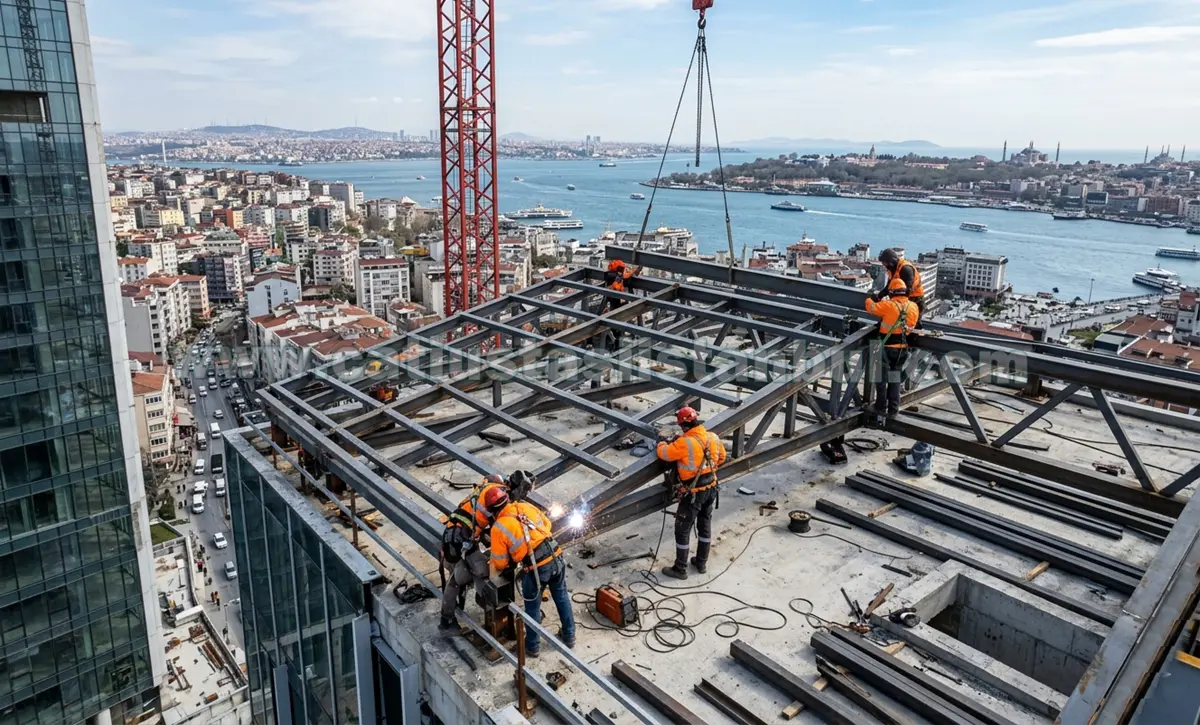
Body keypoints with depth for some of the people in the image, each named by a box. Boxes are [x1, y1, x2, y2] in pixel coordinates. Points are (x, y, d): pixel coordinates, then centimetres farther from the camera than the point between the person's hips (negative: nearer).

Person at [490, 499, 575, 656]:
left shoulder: (498, 527, -8)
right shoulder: (526, 506, 4)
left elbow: (499, 562, 1)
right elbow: (547, 524, 19)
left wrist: (501, 571, 23)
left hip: (536, 568, -5)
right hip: (556, 557, 5)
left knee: (532, 608, 17)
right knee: (562, 597, 24)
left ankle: (532, 646, 35)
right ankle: (569, 636, 41)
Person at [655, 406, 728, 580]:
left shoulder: (684, 443, -26)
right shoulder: (714, 437, -5)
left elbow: (663, 453, -12)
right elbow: (721, 458, 12)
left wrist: (663, 444, 10)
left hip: (693, 494, -7)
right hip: (711, 489, 7)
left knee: (682, 530, 8)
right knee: (705, 526, 21)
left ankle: (680, 569, 19)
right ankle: (701, 563, 36)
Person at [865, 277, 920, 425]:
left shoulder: (888, 305, -17)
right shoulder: (913, 307, -1)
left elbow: (871, 307, -9)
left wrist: (872, 297, 12)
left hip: (887, 348, -5)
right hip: (903, 348, 5)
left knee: (882, 380, 5)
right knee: (895, 380, 18)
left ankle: (881, 412, 4)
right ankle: (893, 410, 21)